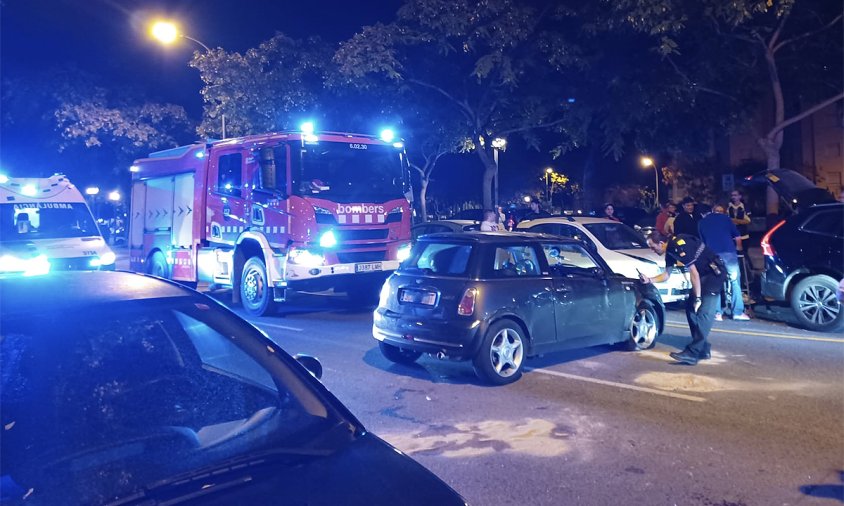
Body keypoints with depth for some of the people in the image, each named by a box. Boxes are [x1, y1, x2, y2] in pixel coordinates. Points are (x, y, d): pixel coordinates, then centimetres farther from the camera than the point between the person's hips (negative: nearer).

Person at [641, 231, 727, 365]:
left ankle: (692, 353, -20)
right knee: (690, 308, 9)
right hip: (704, 274, 10)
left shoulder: (679, 246, -23)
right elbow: (666, 275, 17)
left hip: (715, 272, -10)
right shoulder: (670, 250, 7)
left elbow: (694, 274, -22)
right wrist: (649, 280, 2)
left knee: (703, 313, -16)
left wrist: (698, 298, -18)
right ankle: (703, 349, 15)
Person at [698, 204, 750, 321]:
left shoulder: (702, 222, 18)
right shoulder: (725, 218, 12)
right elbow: (737, 237, 11)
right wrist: (738, 248, 29)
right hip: (728, 253, -2)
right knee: (735, 281, 4)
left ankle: (717, 313, 0)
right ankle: (738, 312, 1)